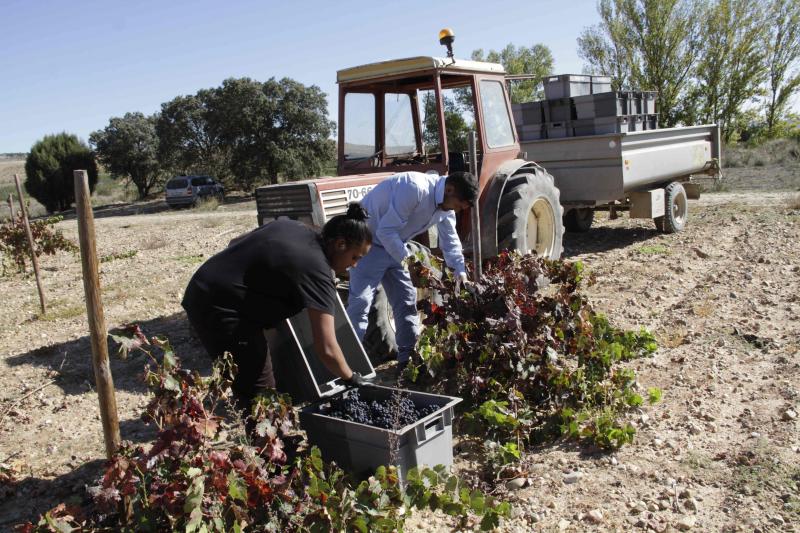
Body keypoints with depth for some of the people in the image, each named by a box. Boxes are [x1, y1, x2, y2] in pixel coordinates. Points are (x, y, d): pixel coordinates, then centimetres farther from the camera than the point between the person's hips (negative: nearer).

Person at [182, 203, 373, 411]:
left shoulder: (288, 225, 6)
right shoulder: (316, 269, -17)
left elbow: (235, 243, 19)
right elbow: (326, 349, -19)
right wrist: (352, 379, -3)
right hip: (220, 310, -10)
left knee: (241, 382, 19)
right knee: (259, 394, -4)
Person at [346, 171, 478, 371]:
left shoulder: (446, 206, -2)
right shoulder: (415, 188, -31)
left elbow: (450, 241, 8)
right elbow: (386, 231, -31)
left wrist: (460, 272, -2)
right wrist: (407, 259, -28)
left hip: (395, 244, 9)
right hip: (369, 241, -9)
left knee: (407, 300, 7)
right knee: (361, 300, -17)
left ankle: (408, 358, 17)